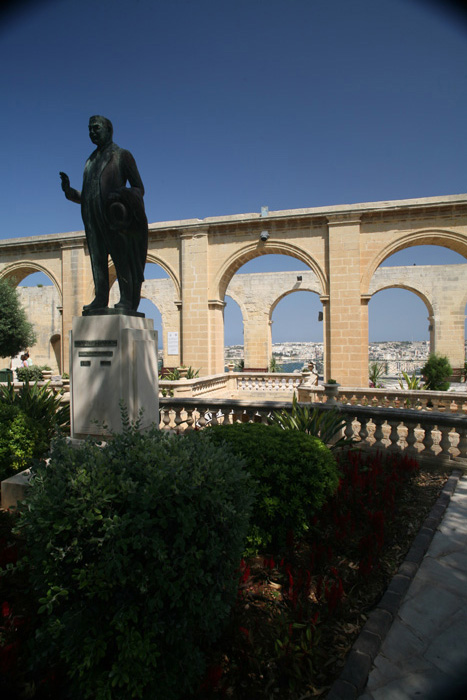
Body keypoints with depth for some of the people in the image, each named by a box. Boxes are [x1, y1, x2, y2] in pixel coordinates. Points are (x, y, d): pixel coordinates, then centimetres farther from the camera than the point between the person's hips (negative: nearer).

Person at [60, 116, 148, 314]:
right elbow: (86, 196, 24)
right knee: (97, 258, -1)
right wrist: (69, 191, 7)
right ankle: (100, 300, -3)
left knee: (120, 257, -9)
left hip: (113, 214, -5)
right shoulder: (90, 161, 26)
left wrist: (123, 194, -15)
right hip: (92, 216, 5)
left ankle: (126, 301, -10)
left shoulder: (122, 155, 12)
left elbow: (139, 189, 4)